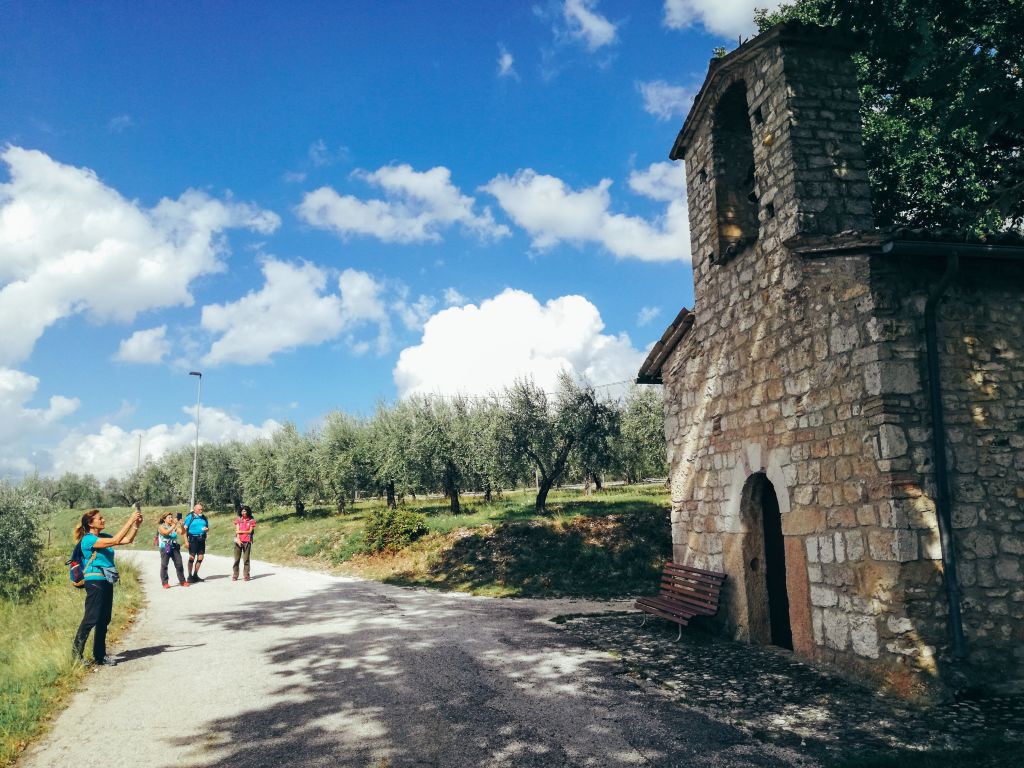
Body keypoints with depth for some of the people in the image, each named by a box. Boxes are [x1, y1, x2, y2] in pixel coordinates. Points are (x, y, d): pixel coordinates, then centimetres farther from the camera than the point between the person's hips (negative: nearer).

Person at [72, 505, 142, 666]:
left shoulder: (103, 537, 11)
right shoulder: (88, 539, -14)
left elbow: (128, 540, 10)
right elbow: (115, 540, -26)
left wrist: (137, 524, -4)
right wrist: (130, 520, -25)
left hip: (106, 582, 8)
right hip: (95, 581, -8)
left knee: (104, 620, 11)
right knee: (91, 619, -6)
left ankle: (100, 655, 18)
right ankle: (76, 653, 6)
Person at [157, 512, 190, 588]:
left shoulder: (175, 526, 8)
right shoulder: (161, 527, -1)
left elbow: (182, 532, -3)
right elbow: (166, 532, -21)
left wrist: (181, 525, -17)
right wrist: (174, 525, -25)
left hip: (175, 548, 3)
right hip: (165, 548, -3)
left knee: (179, 564, 1)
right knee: (164, 565, -2)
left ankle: (182, 581, 9)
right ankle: (165, 583, 6)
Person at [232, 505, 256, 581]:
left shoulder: (251, 521, 5)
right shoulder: (238, 519, 10)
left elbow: (250, 531, 0)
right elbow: (237, 530, 2)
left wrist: (241, 531, -6)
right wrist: (238, 539, -9)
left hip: (247, 541, -1)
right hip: (239, 541, 1)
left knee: (246, 559, 1)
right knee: (237, 559, 1)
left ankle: (246, 576, 5)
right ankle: (235, 576, 6)